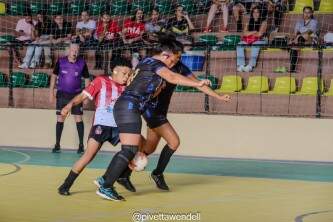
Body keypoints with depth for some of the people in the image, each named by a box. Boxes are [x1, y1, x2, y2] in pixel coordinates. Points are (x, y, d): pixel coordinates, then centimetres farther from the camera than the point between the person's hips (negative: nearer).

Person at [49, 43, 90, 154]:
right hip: (62, 94, 0)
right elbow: (54, 76, 6)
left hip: (76, 94, 0)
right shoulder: (61, 61, -3)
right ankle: (57, 145, 8)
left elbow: (87, 79, 5)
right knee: (60, 119, 2)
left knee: (78, 118, -3)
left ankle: (81, 145, 3)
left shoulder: (82, 63, -3)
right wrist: (51, 92, 2)